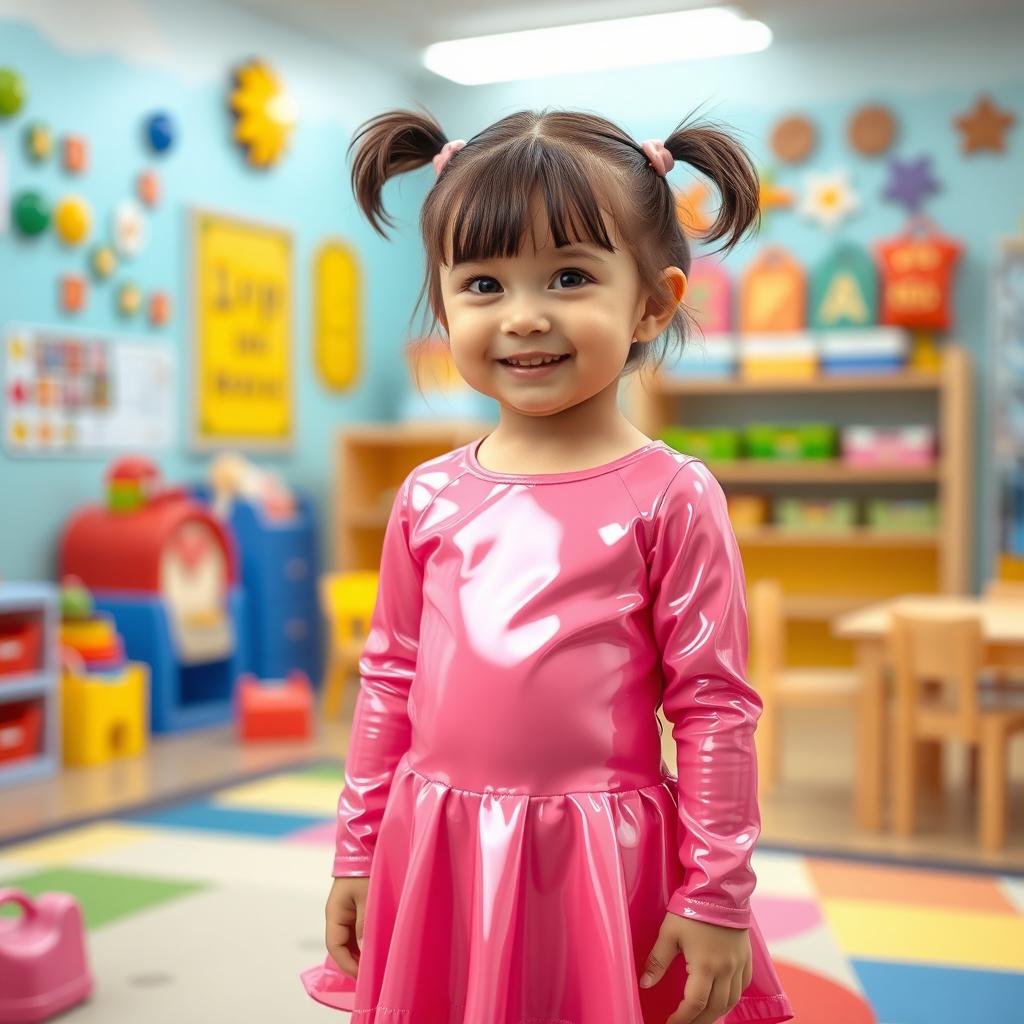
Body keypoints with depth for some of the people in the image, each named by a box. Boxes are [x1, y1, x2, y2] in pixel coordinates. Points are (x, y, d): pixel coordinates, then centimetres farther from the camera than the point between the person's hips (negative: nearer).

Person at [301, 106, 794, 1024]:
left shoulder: (670, 496, -9)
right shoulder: (430, 498, 3)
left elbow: (714, 706, -8)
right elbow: (390, 682, 10)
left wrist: (717, 900, -7)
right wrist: (358, 856, 12)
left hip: (602, 869, -3)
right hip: (438, 867, 4)